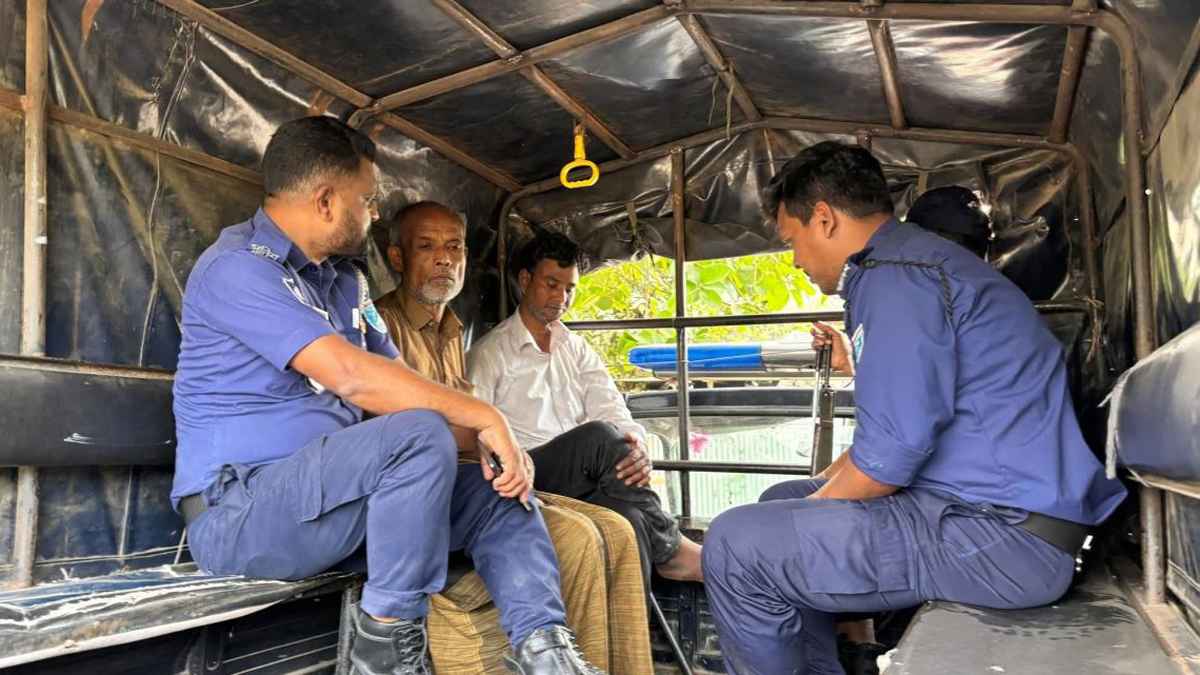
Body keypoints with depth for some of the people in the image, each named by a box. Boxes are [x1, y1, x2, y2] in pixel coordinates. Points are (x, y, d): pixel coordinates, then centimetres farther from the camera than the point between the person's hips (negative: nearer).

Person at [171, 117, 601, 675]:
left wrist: (496, 440, -7)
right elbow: (351, 376, -27)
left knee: (496, 492, 2)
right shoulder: (238, 267, -15)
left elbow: (393, 385, 9)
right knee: (420, 436, -30)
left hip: (329, 495, 9)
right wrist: (483, 418, -23)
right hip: (240, 509, -9)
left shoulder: (344, 278, 14)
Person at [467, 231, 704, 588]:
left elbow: (612, 410, 8)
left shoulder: (578, 349, 23)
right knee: (600, 438, -32)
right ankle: (670, 550, -21)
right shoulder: (489, 352, 5)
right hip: (525, 477, -5)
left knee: (628, 515, -30)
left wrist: (636, 446, -18)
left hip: (587, 483, 5)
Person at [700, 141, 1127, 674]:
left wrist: (813, 505, -4)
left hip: (1004, 533, -11)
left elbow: (890, 455, -21)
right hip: (1003, 511, 11)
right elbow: (897, 429, 23)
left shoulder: (896, 278, -15)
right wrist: (815, 490, 18)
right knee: (780, 504, 20)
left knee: (736, 546, -16)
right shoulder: (910, 261, 18)